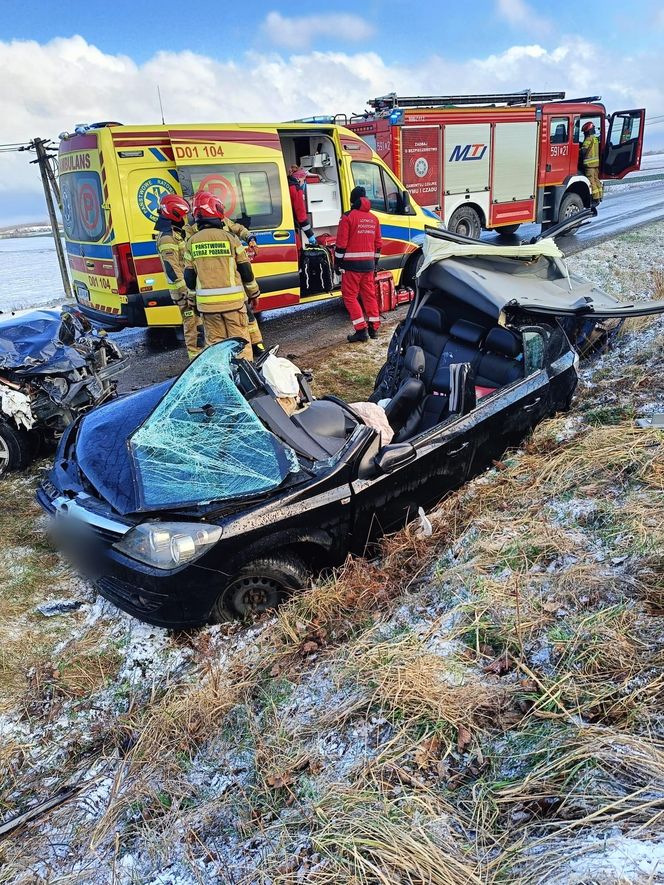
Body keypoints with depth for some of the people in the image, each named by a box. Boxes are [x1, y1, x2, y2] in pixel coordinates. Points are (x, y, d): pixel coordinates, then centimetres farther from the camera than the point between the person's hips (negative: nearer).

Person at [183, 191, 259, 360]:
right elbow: (246, 271, 0)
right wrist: (253, 294, 14)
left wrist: (193, 295, 23)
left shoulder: (192, 242, 2)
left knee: (215, 343, 10)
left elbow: (189, 277, 6)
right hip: (233, 301, -2)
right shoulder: (229, 237, -4)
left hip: (207, 303, 2)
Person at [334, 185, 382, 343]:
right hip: (369, 264, 6)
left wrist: (338, 263, -3)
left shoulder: (348, 217, -9)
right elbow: (378, 244, 14)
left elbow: (341, 244, -12)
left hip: (352, 264, -6)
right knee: (369, 294, 15)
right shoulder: (373, 218, 10)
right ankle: (374, 327, 18)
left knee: (350, 296, 0)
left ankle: (361, 330, -7)